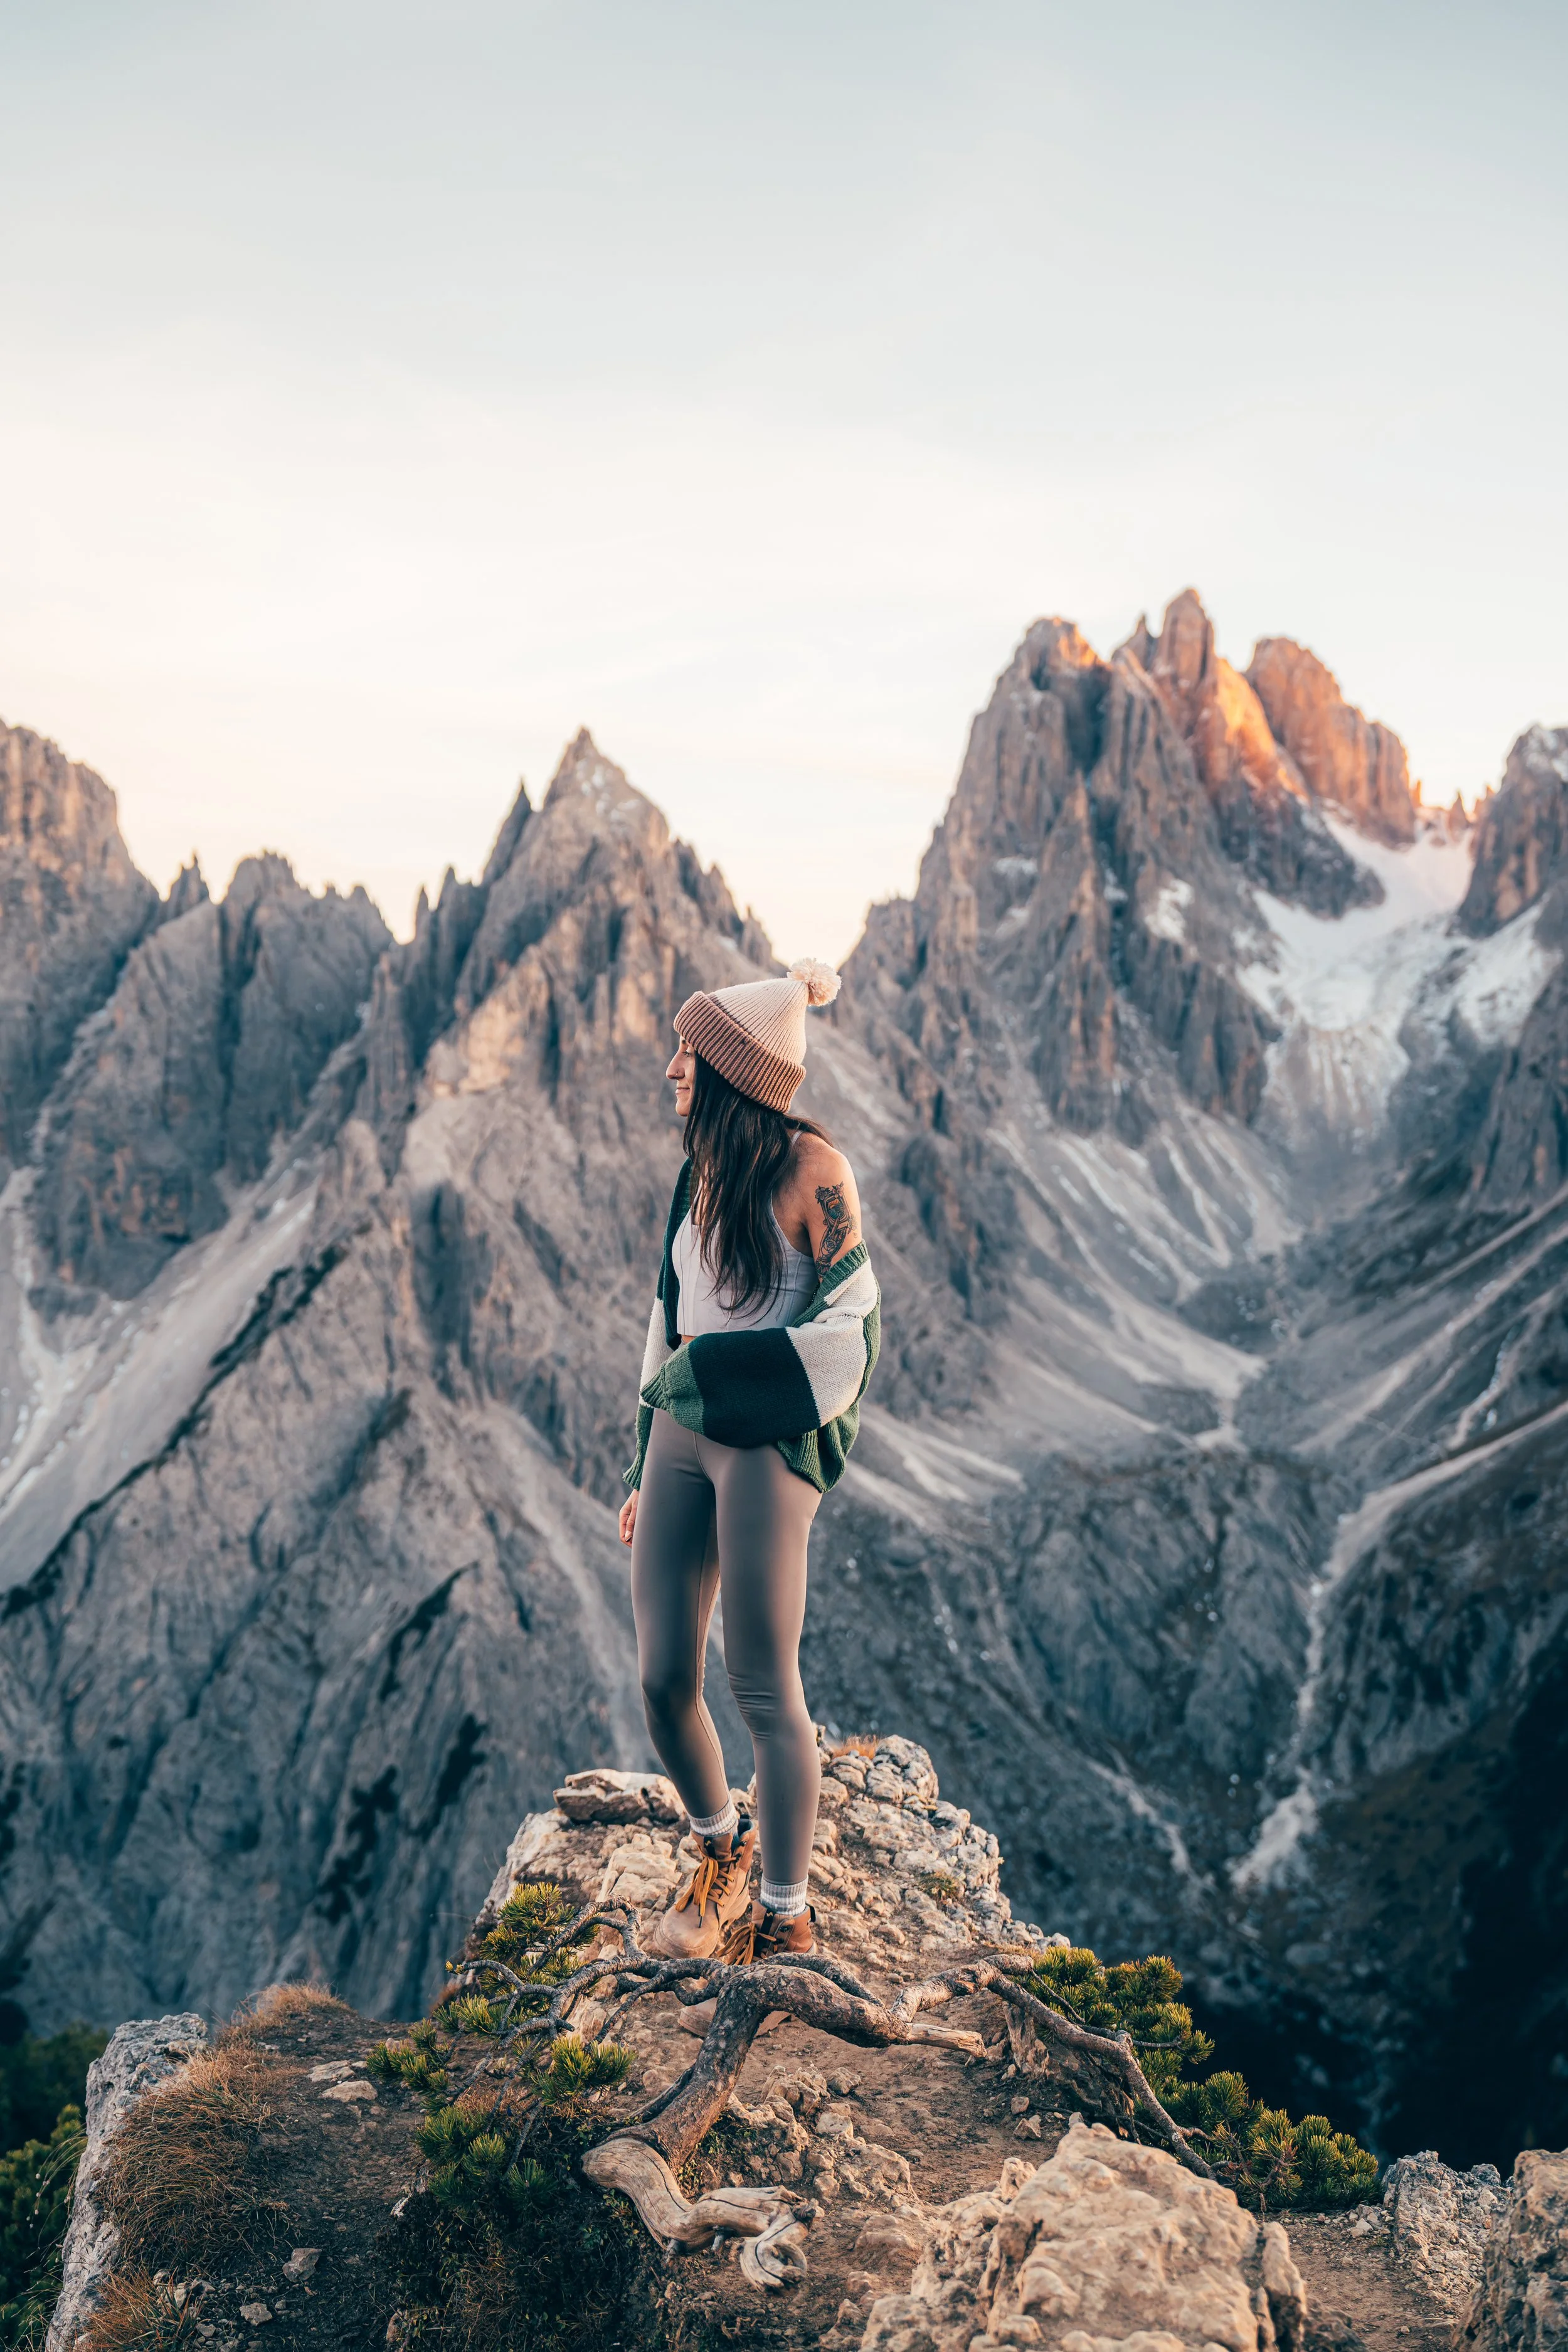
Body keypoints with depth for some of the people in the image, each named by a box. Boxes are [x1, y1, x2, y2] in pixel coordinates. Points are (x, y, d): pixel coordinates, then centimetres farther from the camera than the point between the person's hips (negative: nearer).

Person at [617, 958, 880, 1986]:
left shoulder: (810, 1166, -9)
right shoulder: (703, 1169, 13)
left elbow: (849, 1326, -12)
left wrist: (713, 1369, -12)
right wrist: (647, 1472, 19)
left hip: (766, 1442, -6)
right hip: (682, 1433, 7)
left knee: (764, 1688, 0)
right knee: (663, 1678, 6)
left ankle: (787, 1914, 15)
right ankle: (720, 1850, 32)